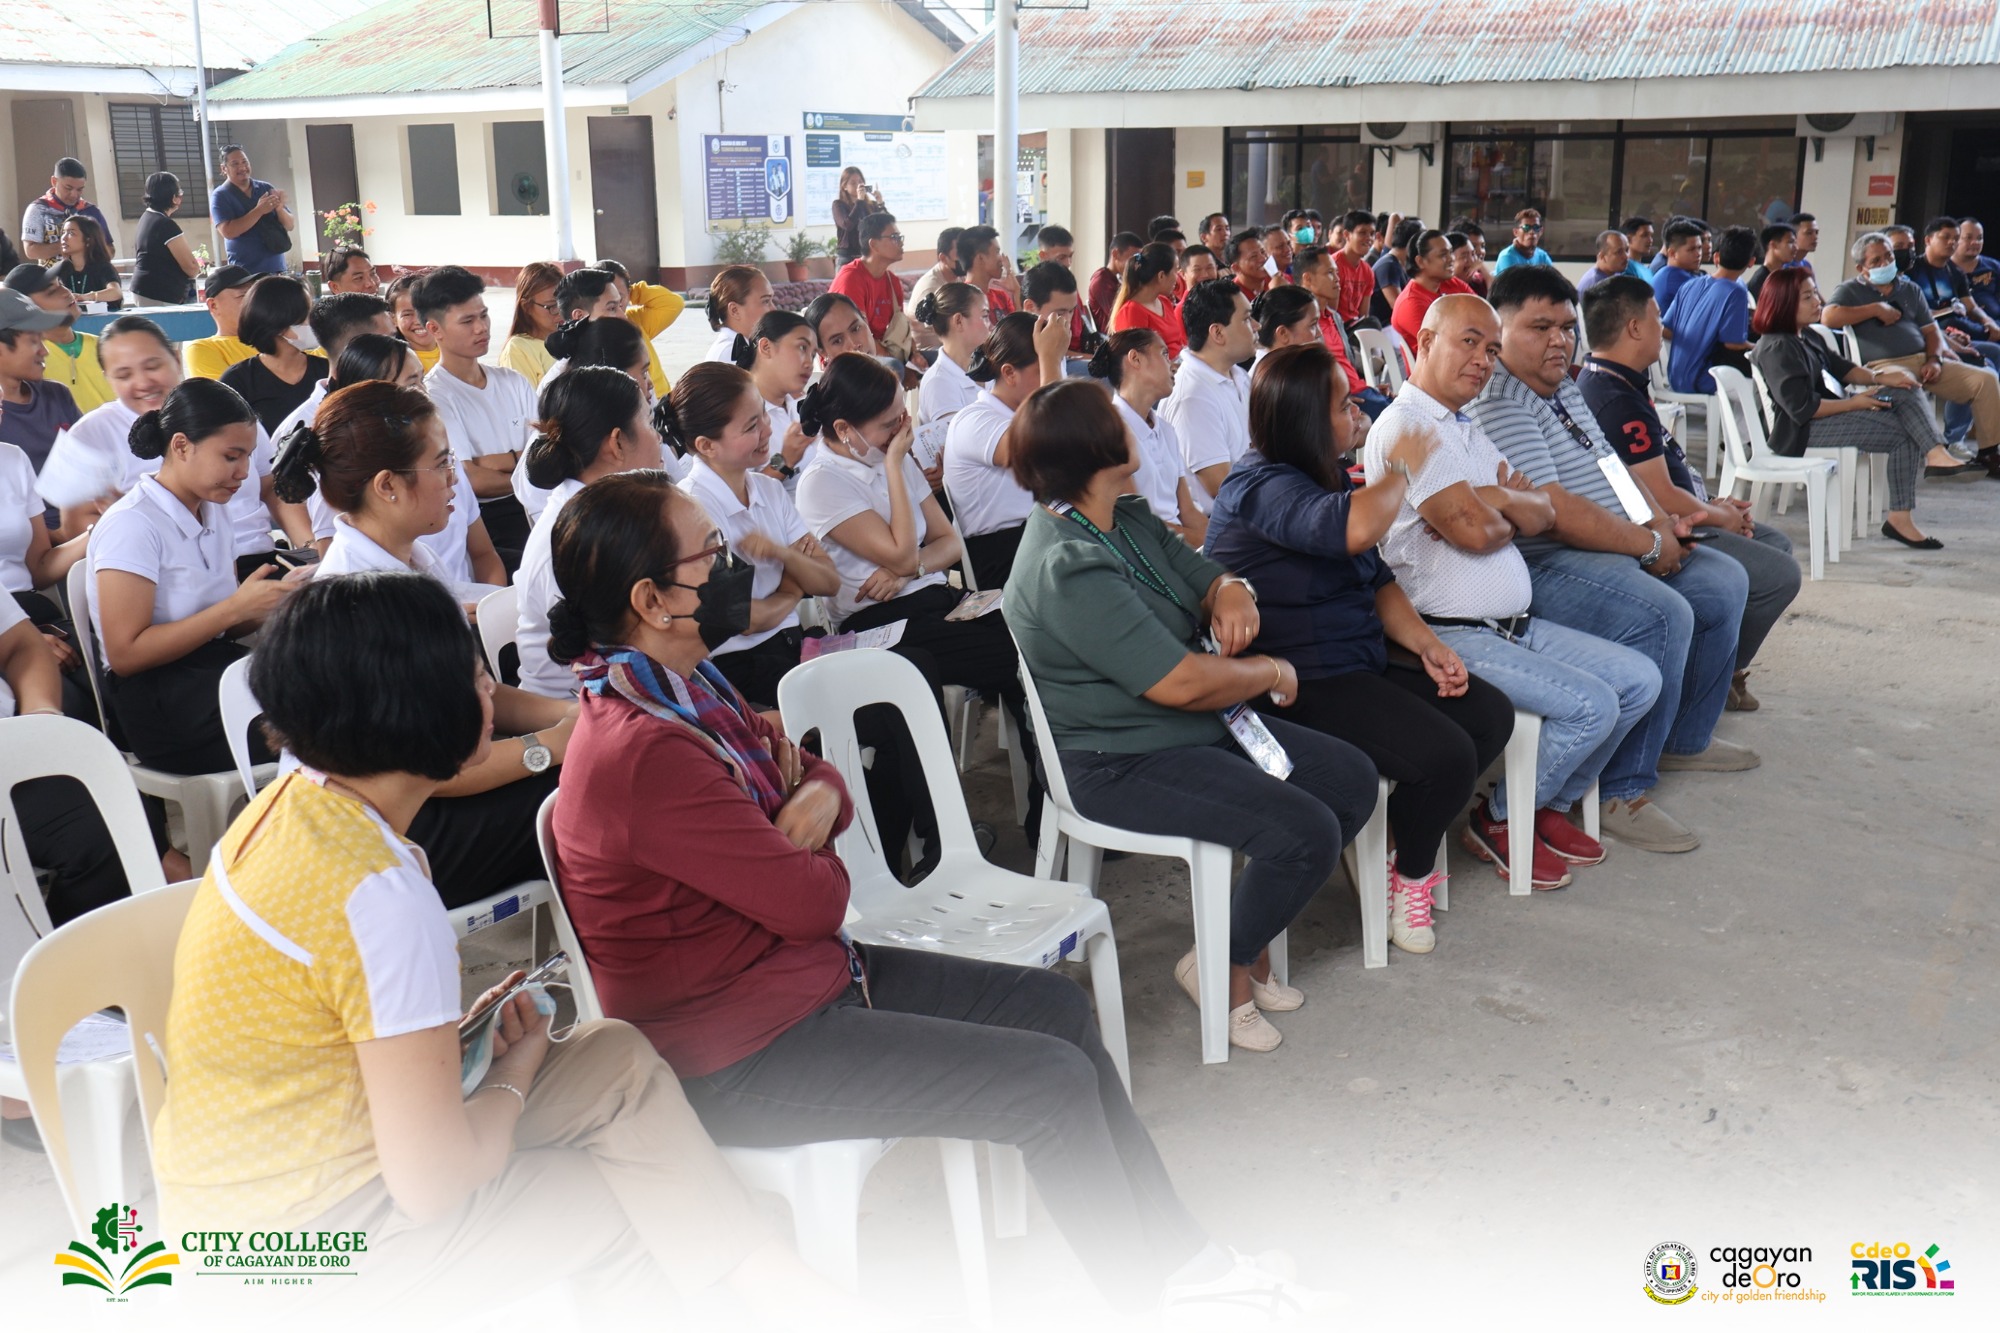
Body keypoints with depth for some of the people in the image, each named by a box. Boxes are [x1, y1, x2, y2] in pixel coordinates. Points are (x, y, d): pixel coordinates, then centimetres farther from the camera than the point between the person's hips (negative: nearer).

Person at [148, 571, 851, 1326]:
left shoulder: (289, 803, -1)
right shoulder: (383, 897, -28)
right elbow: (430, 1183, -23)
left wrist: (461, 1032, 3)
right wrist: (517, 1072, -6)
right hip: (298, 1236, -8)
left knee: (616, 1059, 8)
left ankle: (759, 1272, 12)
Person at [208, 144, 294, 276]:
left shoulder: (266, 188, 10)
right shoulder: (220, 196, -1)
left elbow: (290, 225, 9)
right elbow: (228, 231, -15)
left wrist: (280, 209, -13)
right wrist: (259, 210, -18)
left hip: (277, 269, 4)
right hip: (245, 273, -4)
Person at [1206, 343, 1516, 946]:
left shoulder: (1324, 476, 12)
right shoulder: (1261, 488, -19)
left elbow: (1376, 577, 17)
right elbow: (1355, 529, -38)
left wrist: (1425, 643, 2)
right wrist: (1400, 471, -18)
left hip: (1363, 662, 10)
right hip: (1303, 686, -10)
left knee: (1492, 714, 4)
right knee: (1447, 755, -20)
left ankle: (1405, 838, 16)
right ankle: (1409, 874, 10)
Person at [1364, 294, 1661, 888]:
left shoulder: (1466, 430, 20)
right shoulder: (1405, 426, -12)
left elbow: (1543, 514, 11)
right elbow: (1475, 530, -22)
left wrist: (1498, 498, -11)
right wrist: (1512, 515, 1)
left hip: (1516, 626, 10)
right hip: (1453, 635, -10)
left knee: (1640, 679, 7)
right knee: (1591, 705, -20)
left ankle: (1551, 805, 18)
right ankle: (1499, 821, 1)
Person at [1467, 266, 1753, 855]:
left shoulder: (1566, 390, 17)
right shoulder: (1498, 405, -17)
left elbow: (1611, 470, 23)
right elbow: (1555, 512, -24)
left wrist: (1660, 520, 3)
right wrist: (1649, 546, -15)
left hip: (1623, 549, 11)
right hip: (1546, 567, -11)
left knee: (1724, 582, 16)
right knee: (1663, 614, -31)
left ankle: (1684, 739, 28)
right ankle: (1622, 790, -20)